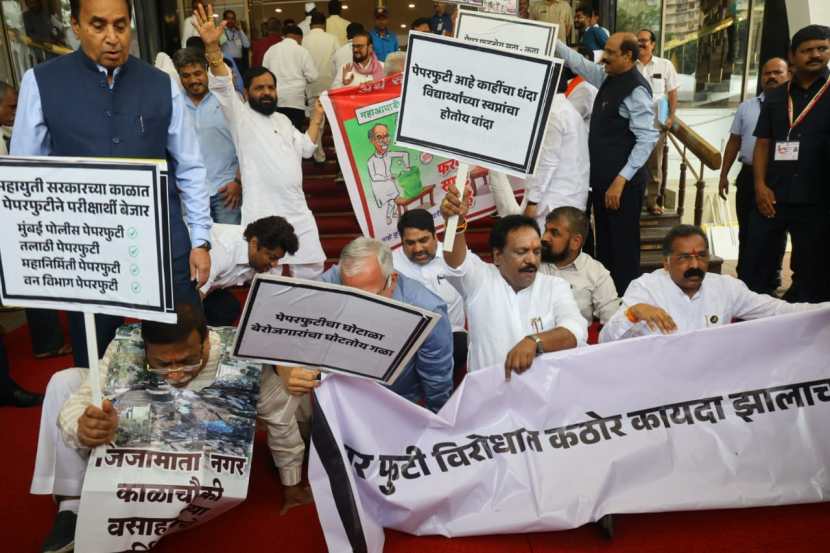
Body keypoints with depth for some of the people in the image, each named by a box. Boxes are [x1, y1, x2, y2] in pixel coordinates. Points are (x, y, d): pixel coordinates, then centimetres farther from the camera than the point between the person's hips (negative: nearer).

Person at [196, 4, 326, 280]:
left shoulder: (282, 120, 18)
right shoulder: (240, 116, -2)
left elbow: (306, 148, 22)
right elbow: (223, 87, -19)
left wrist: (317, 117, 14)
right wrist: (212, 47, -34)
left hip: (298, 209, 7)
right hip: (262, 213, -6)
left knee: (311, 269, 15)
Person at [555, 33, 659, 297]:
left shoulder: (636, 90, -17)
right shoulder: (608, 77, 8)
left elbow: (648, 138, -22)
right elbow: (578, 63, 22)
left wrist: (620, 181, -24)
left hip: (622, 180, -9)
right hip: (602, 175, 9)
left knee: (622, 244, 2)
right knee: (604, 239, 18)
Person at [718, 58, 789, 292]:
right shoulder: (746, 107, 8)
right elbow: (734, 141, 12)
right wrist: (724, 174, 9)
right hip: (749, 176, 3)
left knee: (775, 234, 9)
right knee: (746, 231, 11)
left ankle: (769, 284, 22)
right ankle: (744, 280, 25)